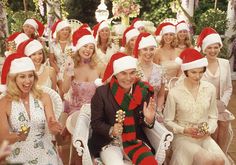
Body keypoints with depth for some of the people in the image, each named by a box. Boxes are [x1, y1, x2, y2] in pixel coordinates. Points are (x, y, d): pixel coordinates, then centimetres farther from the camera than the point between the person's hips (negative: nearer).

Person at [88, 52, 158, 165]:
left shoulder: (143, 91, -4)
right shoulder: (102, 92, -11)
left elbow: (143, 124, 4)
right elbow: (96, 123, -5)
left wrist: (149, 119, -19)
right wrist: (111, 131, -22)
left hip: (135, 141, 3)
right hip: (109, 143, -2)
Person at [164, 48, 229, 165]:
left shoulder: (210, 89, -1)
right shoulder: (174, 92, -11)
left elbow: (213, 116, 8)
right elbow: (168, 121, -3)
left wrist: (209, 130, -11)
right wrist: (184, 130, -17)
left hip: (205, 137, 4)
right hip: (183, 137, -3)